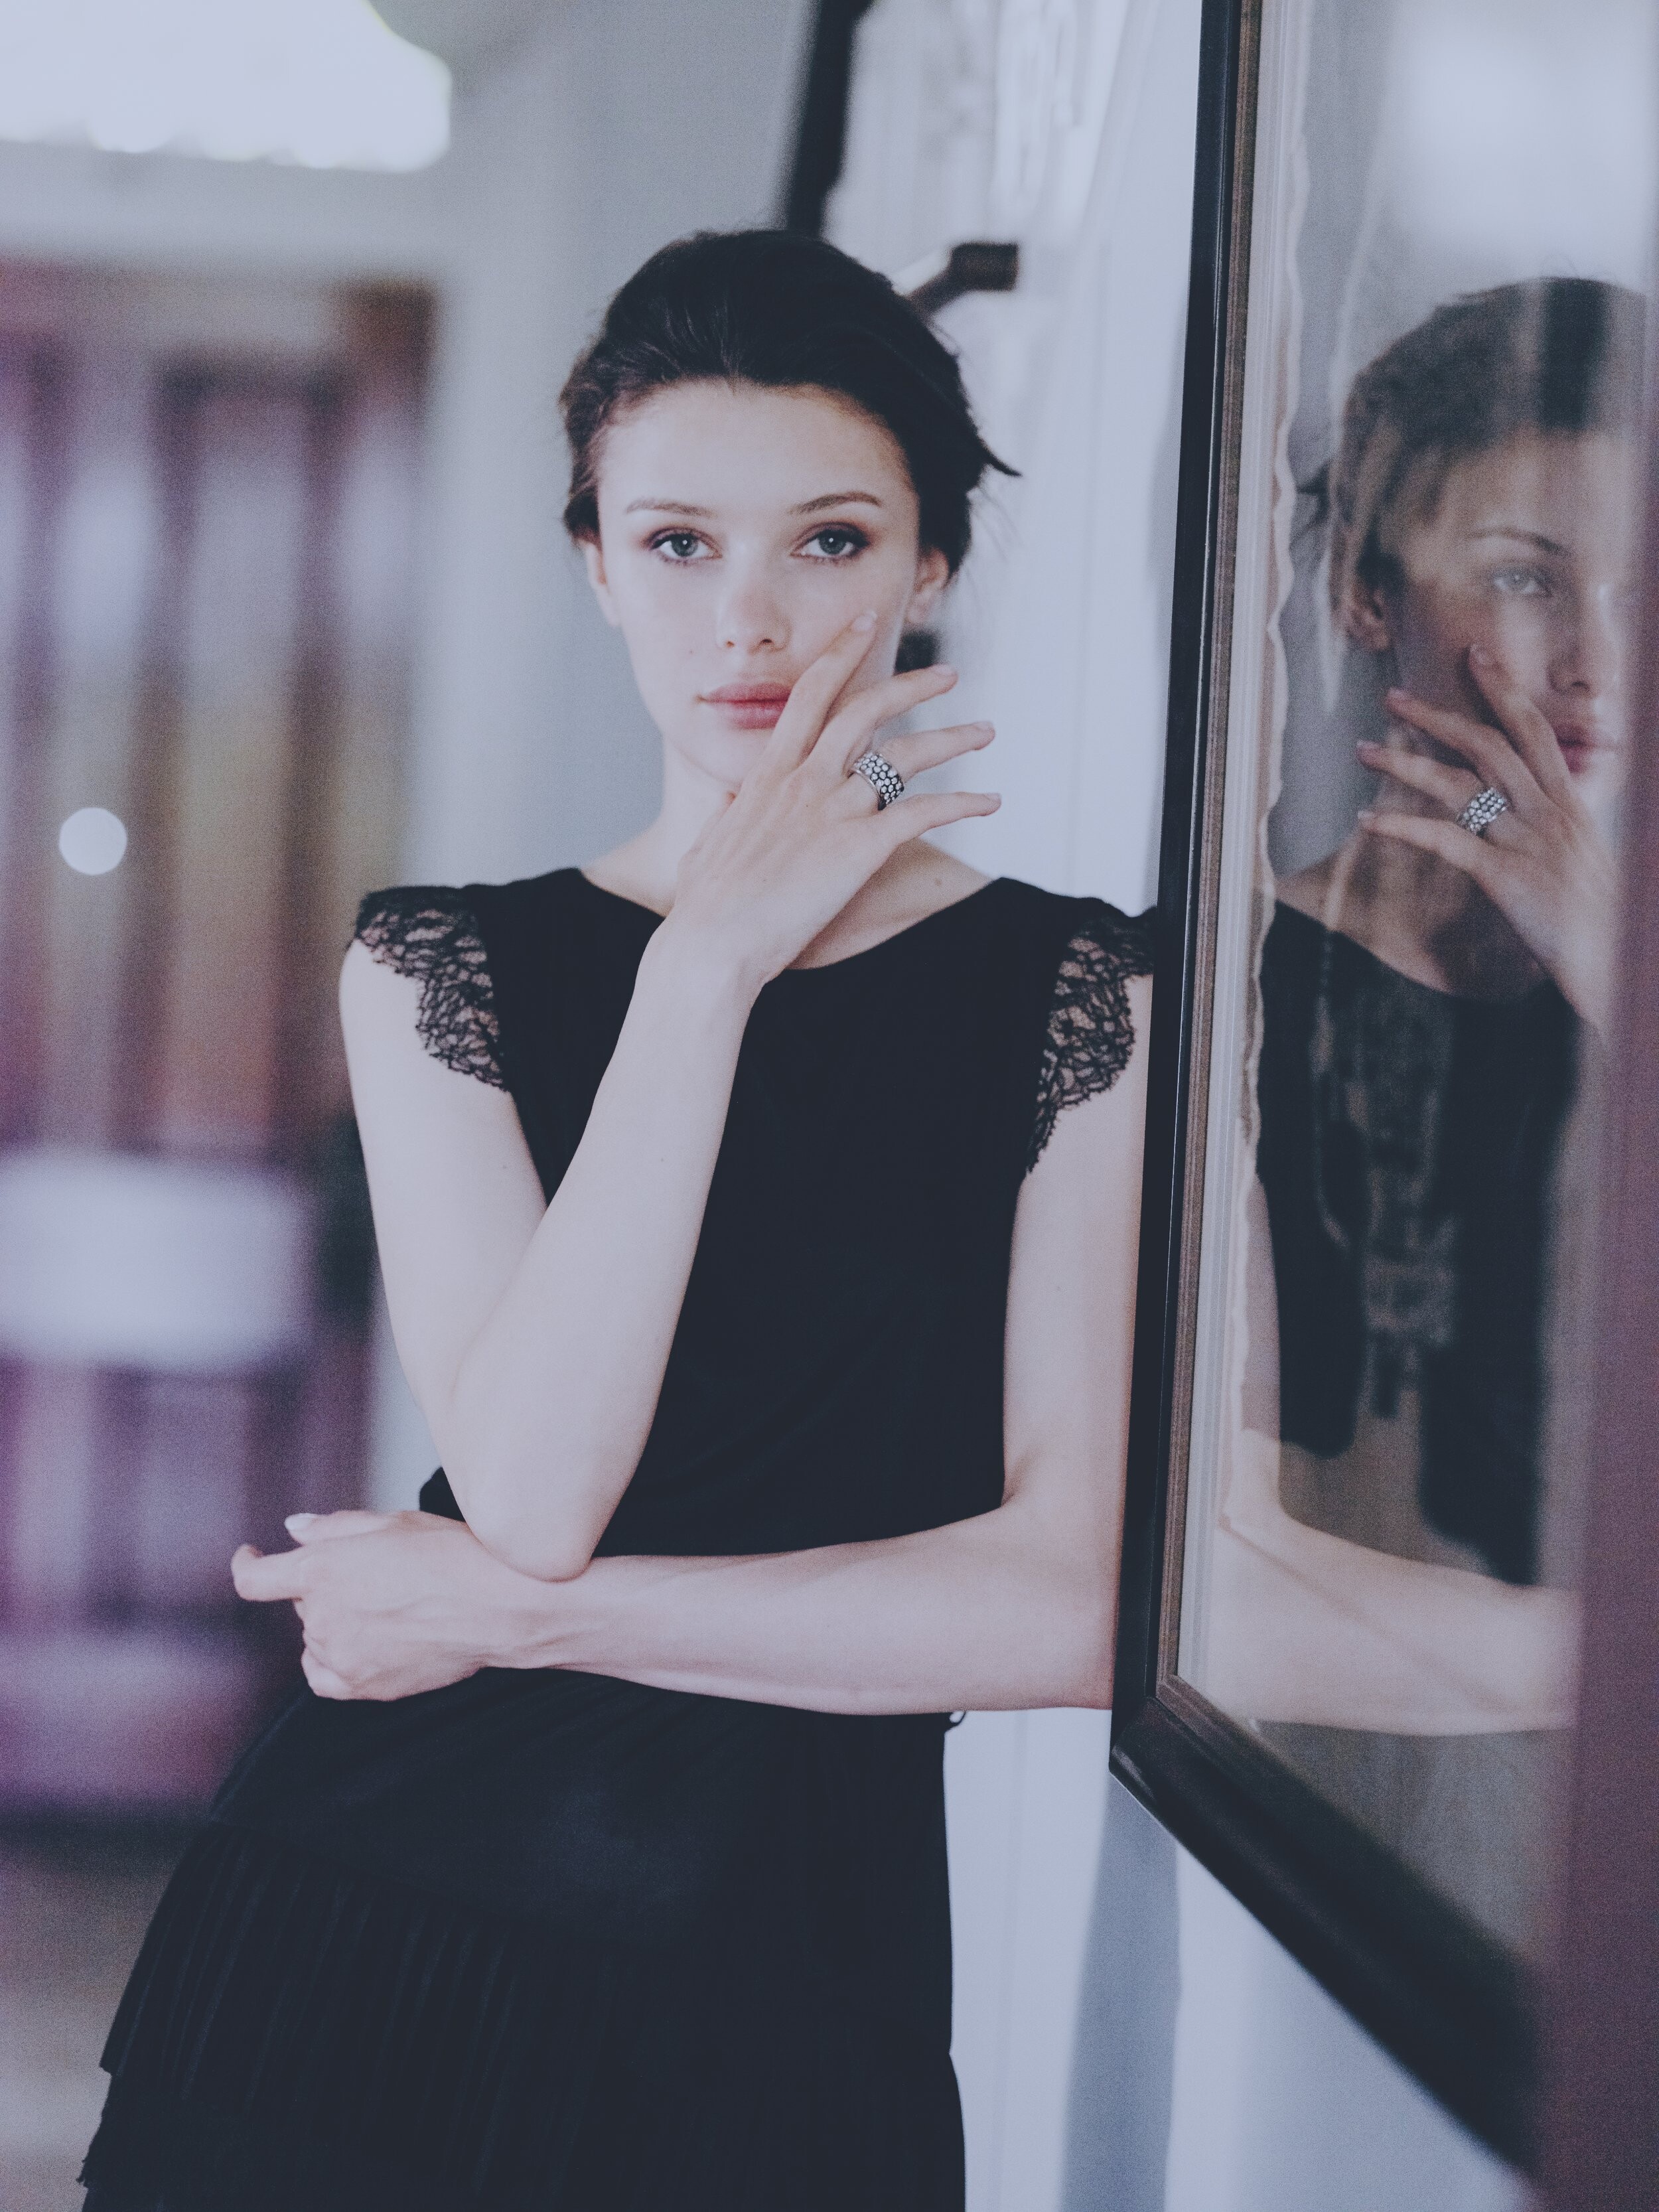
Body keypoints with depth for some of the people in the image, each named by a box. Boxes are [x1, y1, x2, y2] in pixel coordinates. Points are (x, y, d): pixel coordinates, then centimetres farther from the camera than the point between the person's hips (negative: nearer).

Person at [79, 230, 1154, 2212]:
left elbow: (1084, 1599, -11)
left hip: (788, 2012, -1)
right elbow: (531, 1489, -14)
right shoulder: (443, 970, 2)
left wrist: (515, 1614, -10)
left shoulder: (1090, 1005, -3)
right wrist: (709, 963, -16)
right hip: (364, 1946, 1)